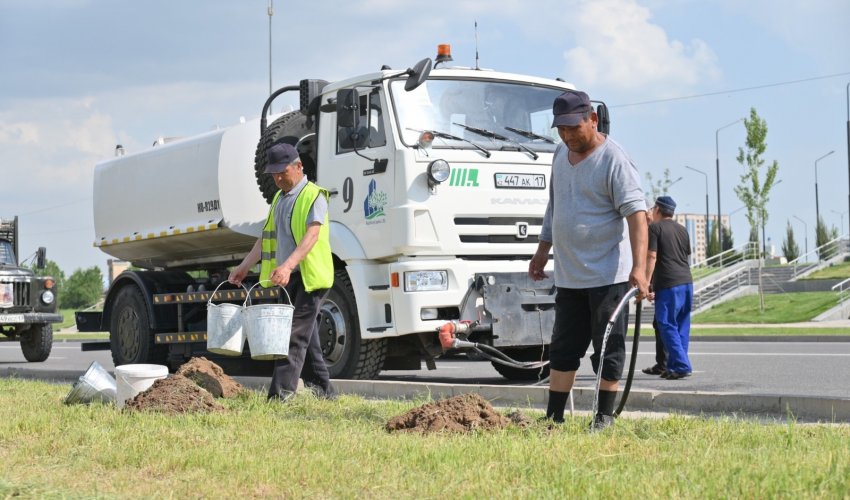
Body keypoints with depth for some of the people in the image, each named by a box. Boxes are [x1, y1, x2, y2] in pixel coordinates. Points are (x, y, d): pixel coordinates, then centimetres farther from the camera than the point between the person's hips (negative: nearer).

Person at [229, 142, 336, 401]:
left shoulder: (313, 196, -9)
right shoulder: (279, 198, 17)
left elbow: (312, 236, -23)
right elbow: (266, 237, 23)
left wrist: (287, 266, -36)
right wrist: (244, 267, 16)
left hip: (308, 276, -8)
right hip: (286, 278, 8)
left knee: (295, 335, -11)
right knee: (306, 335, 12)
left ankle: (280, 395, -15)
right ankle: (322, 388, 20)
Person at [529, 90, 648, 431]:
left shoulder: (614, 160, -14)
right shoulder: (561, 154, 11)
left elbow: (636, 213, -22)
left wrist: (639, 268, -31)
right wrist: (543, 249, 22)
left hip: (608, 275, -7)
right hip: (568, 275, 7)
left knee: (609, 349, 0)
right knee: (563, 348, 10)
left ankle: (605, 417, 9)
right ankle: (554, 417, 17)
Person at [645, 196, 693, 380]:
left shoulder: (655, 228, -4)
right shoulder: (682, 229, 18)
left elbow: (651, 257, -11)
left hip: (667, 284, -7)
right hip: (686, 282, 7)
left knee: (667, 326, -5)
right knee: (682, 327, 10)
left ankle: (681, 366, -12)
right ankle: (674, 365, 13)